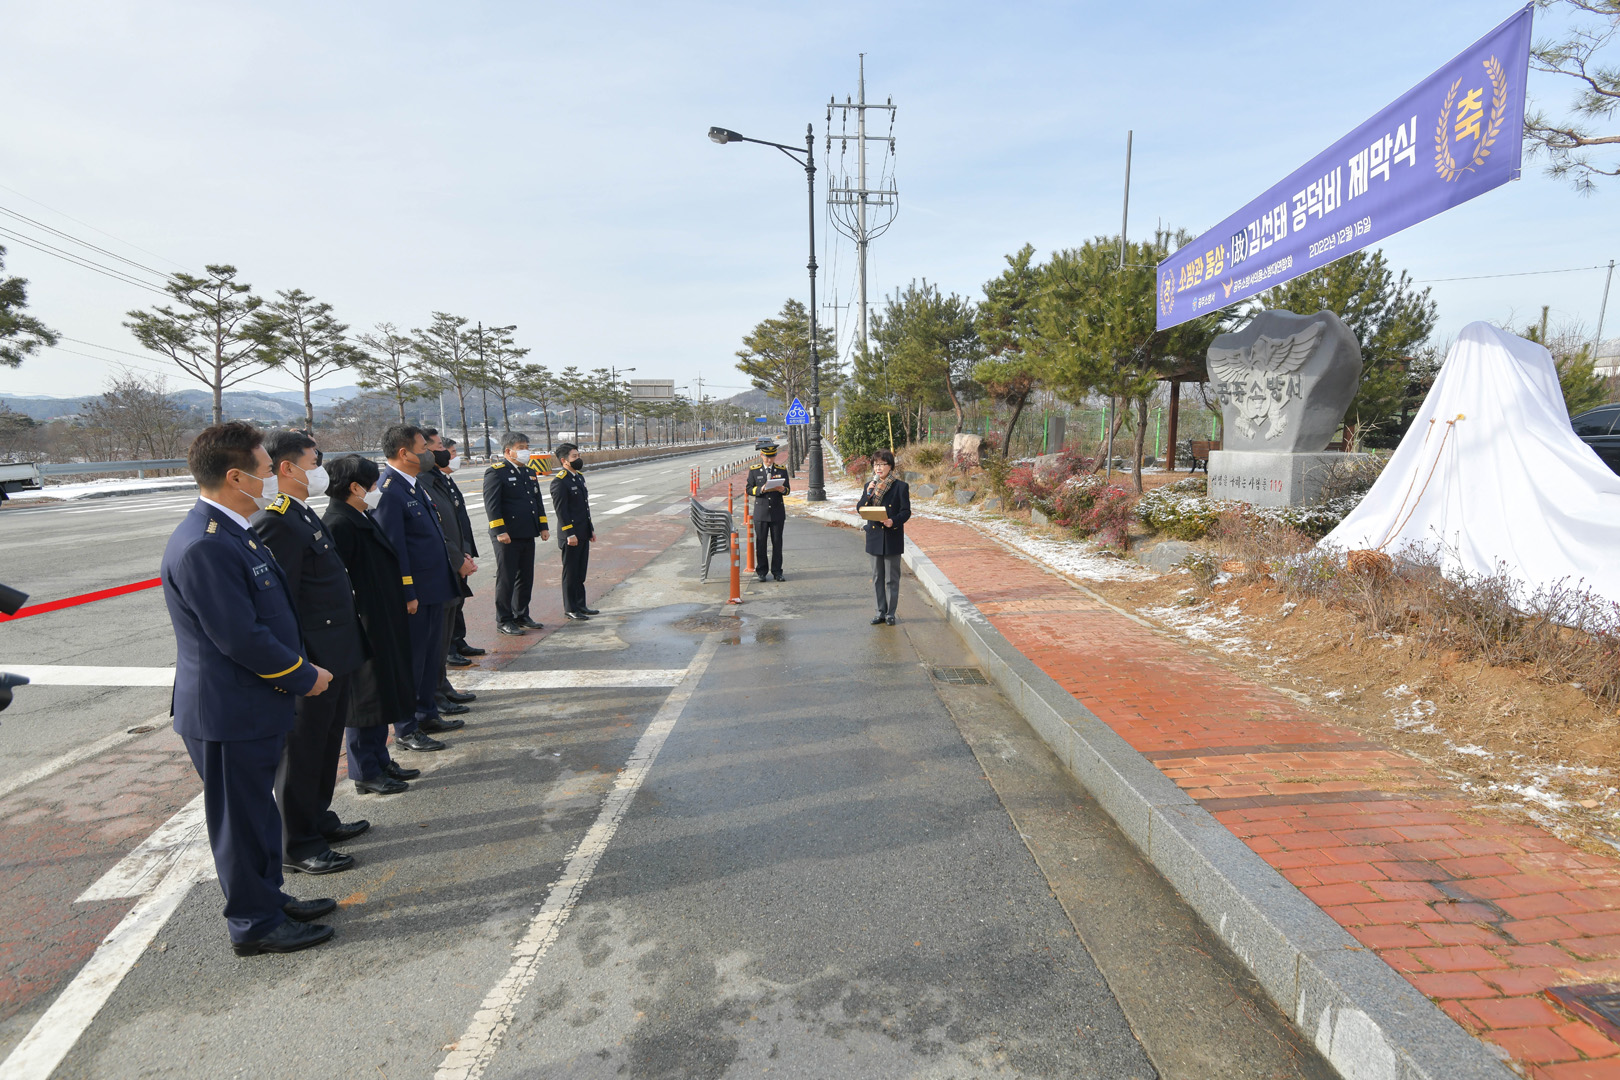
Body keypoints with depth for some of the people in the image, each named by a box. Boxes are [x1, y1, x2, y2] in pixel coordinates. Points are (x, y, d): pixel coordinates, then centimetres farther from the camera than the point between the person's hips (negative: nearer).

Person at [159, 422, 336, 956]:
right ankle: (254, 924, 23)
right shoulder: (204, 547, -25)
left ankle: (268, 898, 38)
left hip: (254, 706, 10)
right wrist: (304, 676, -14)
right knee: (241, 819, 7)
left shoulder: (230, 532, 7)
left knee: (258, 809, 22)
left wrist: (302, 668, 7)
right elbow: (240, 638, -26)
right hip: (228, 713, -10)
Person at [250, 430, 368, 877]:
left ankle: (319, 819, 38)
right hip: (312, 659, -10)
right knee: (302, 751, 5)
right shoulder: (275, 522, -20)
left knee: (326, 743, 22)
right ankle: (298, 846, 19)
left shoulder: (305, 515, 12)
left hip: (336, 655, 10)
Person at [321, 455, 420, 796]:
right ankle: (366, 773, 16)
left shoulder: (361, 519, 10)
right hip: (362, 629, -10)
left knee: (382, 694, 18)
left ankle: (380, 760, 30)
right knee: (364, 699, 3)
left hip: (382, 626, 10)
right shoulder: (338, 524, -20)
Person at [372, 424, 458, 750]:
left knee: (432, 656, 19)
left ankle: (427, 714, 34)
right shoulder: (389, 491, -19)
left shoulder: (414, 484, 11)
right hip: (415, 593, -10)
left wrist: (457, 559, 18)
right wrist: (407, 594, -19)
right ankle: (405, 730, 16)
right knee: (411, 660, 3)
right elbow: (394, 548, -21)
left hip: (435, 589, 10)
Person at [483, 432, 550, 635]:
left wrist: (543, 526, 13)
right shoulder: (496, 472, -8)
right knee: (506, 578, 0)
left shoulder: (529, 472, 16)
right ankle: (503, 620, 9)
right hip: (508, 536, -8)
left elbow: (538, 500, 21)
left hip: (528, 535, 8)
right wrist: (499, 531, -19)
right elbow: (491, 504, -14)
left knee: (526, 578, 13)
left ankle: (521, 616, 25)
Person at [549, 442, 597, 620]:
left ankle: (580, 604, 24)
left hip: (583, 534, 8)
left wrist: (591, 529, 17)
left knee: (581, 572, 15)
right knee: (570, 573, 2)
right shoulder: (559, 481, -14)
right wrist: (570, 534, -20)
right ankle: (570, 608, 11)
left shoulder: (579, 477, 13)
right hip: (571, 535, -8)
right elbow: (561, 510, -18)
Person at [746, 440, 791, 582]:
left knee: (777, 542, 4)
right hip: (761, 512, -1)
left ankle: (777, 571, 12)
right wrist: (761, 489, -19)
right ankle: (761, 572, 12)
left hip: (777, 513, 1)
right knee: (761, 543, 3)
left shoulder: (782, 470, 6)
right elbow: (749, 490, 0)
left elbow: (788, 489, 8)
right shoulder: (754, 471, 2)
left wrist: (782, 489, -16)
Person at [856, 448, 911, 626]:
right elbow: (860, 509, 3)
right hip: (874, 537, 4)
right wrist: (868, 493, -12)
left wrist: (893, 521, -24)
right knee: (877, 578, 11)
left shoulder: (900, 486, -4)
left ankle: (890, 613, 13)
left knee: (892, 578, 3)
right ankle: (881, 611, 21)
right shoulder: (869, 486, 10)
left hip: (892, 538, -4)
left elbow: (906, 512, -6)